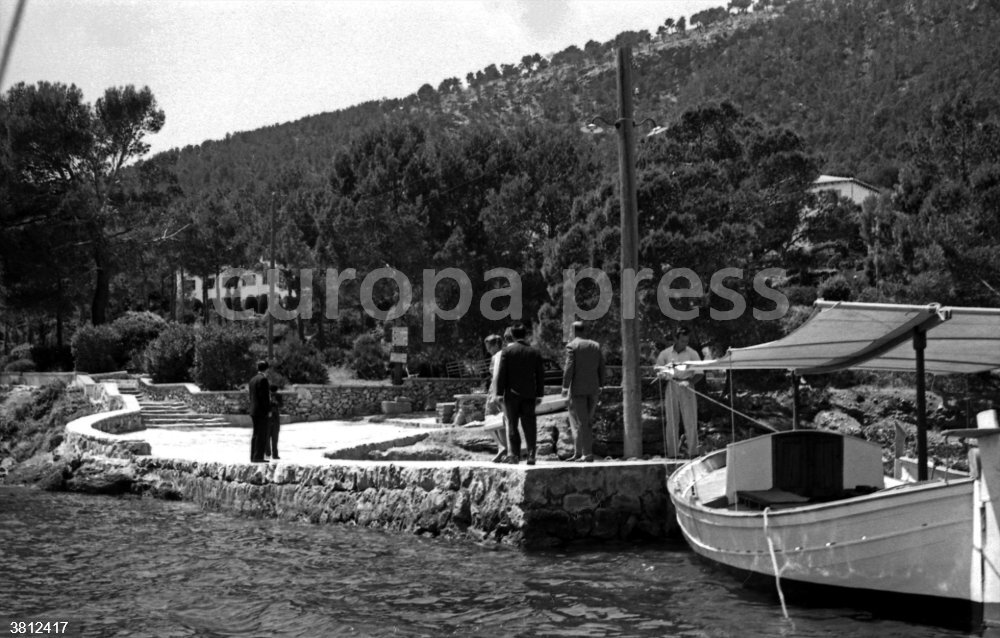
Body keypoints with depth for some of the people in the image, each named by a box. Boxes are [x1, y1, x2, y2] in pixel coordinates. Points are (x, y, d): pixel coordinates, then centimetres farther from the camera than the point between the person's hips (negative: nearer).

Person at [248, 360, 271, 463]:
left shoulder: (253, 379, 14)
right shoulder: (263, 379, -13)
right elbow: (264, 396, -18)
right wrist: (268, 410, -14)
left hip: (254, 411, 9)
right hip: (262, 411, -9)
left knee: (256, 434, 12)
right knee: (261, 434, -7)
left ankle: (253, 457, 12)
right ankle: (258, 457, -10)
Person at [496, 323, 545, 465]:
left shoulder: (507, 351, -4)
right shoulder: (535, 352, 4)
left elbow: (501, 373, -6)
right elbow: (540, 375, 6)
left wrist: (499, 393, -3)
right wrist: (539, 394, 11)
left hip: (512, 394, -2)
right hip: (529, 394, 2)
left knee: (512, 424, 3)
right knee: (529, 425, 6)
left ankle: (513, 454, -5)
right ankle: (531, 455, 3)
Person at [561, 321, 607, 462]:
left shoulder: (572, 346, -7)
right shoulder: (596, 345, 9)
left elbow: (569, 368, -13)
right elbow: (602, 367, 9)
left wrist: (565, 387, -8)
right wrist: (600, 385, 16)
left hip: (577, 389, -5)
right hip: (593, 389, 5)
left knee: (580, 422, -2)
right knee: (587, 422, 12)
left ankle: (587, 453, -7)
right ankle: (578, 453, 13)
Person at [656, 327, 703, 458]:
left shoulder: (692, 354, 6)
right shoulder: (665, 354, 9)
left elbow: (699, 373, 1)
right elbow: (657, 372, 10)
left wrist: (689, 382, -16)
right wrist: (663, 374, -13)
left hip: (687, 389, -1)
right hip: (670, 389, 1)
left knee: (691, 421, -4)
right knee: (671, 422, 2)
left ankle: (693, 452, 0)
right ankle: (672, 454, 6)